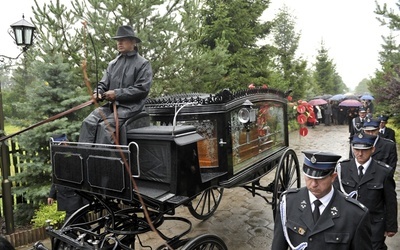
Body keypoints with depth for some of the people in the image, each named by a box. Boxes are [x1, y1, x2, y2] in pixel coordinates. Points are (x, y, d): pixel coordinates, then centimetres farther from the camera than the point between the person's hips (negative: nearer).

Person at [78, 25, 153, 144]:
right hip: (111, 104, 6)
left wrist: (117, 94, -13)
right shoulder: (113, 63, 18)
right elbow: (103, 83, 19)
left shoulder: (143, 64, 0)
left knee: (104, 126, -26)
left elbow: (142, 89, -10)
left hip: (130, 107, -5)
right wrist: (98, 92, -5)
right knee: (88, 122, -16)